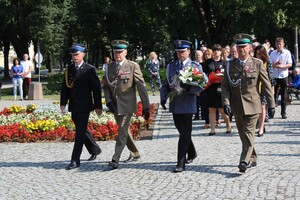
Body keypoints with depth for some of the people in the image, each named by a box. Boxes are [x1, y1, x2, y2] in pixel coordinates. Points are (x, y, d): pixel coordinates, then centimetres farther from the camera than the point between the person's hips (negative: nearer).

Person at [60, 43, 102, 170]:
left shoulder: (90, 70, -5)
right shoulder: (69, 69, 10)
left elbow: (96, 88, -6)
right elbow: (64, 87, 10)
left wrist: (98, 106, -9)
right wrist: (63, 103, 0)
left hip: (84, 106, -6)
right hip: (73, 106, 6)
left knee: (80, 132, -8)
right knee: (81, 130, 17)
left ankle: (75, 160, -6)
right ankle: (94, 149, 37)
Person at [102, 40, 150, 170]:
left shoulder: (133, 66, -7)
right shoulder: (109, 67, 7)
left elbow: (141, 86, -8)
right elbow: (105, 86, 11)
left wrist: (146, 107, -9)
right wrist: (108, 101, -6)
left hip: (127, 105, -6)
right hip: (114, 105, 6)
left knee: (122, 132, -10)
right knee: (124, 131, 16)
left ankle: (115, 159, -8)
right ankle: (134, 154, 32)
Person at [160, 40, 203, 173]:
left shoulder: (196, 67, 1)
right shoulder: (171, 66, 13)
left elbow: (200, 87, -6)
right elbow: (165, 84, 13)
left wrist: (188, 87, -24)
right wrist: (163, 98, -3)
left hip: (187, 105, -5)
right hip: (174, 105, 5)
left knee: (185, 134, -6)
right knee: (182, 132, 15)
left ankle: (181, 164, -5)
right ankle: (191, 153, 37)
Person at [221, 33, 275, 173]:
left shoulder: (257, 64, -2)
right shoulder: (230, 65, 6)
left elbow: (266, 85, 1)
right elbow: (225, 86, 4)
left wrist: (271, 105, 0)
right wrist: (226, 103, -10)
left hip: (252, 105, -4)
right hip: (237, 106, 4)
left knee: (249, 134, -12)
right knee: (243, 135, 12)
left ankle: (244, 162, -17)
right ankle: (252, 159, 27)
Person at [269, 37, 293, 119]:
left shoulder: (287, 53, 1)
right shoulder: (273, 53, 3)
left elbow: (290, 64, -2)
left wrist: (282, 66, -17)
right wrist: (276, 64, -17)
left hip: (284, 76, 0)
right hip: (274, 76, 0)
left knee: (284, 96, 5)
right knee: (273, 94, 2)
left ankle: (283, 113, 11)